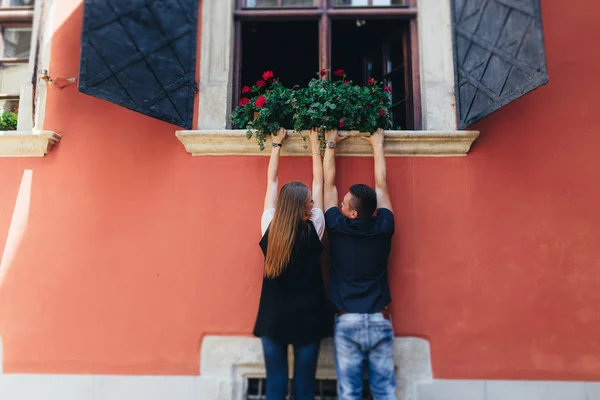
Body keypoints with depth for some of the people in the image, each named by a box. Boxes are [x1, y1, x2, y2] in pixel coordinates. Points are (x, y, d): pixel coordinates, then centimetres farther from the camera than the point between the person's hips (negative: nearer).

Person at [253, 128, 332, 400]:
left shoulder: (269, 229, -8)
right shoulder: (312, 231, -11)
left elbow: (271, 181, 4)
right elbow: (319, 182, -1)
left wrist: (277, 144, 15)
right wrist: (314, 143, 10)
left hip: (273, 319, 2)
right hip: (307, 319, -2)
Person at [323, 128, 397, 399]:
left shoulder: (337, 228, -8)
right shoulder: (383, 229, -4)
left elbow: (329, 183, 4)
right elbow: (381, 184, 8)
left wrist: (330, 145, 17)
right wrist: (377, 144, 20)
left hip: (347, 322, -1)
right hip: (380, 322, 2)